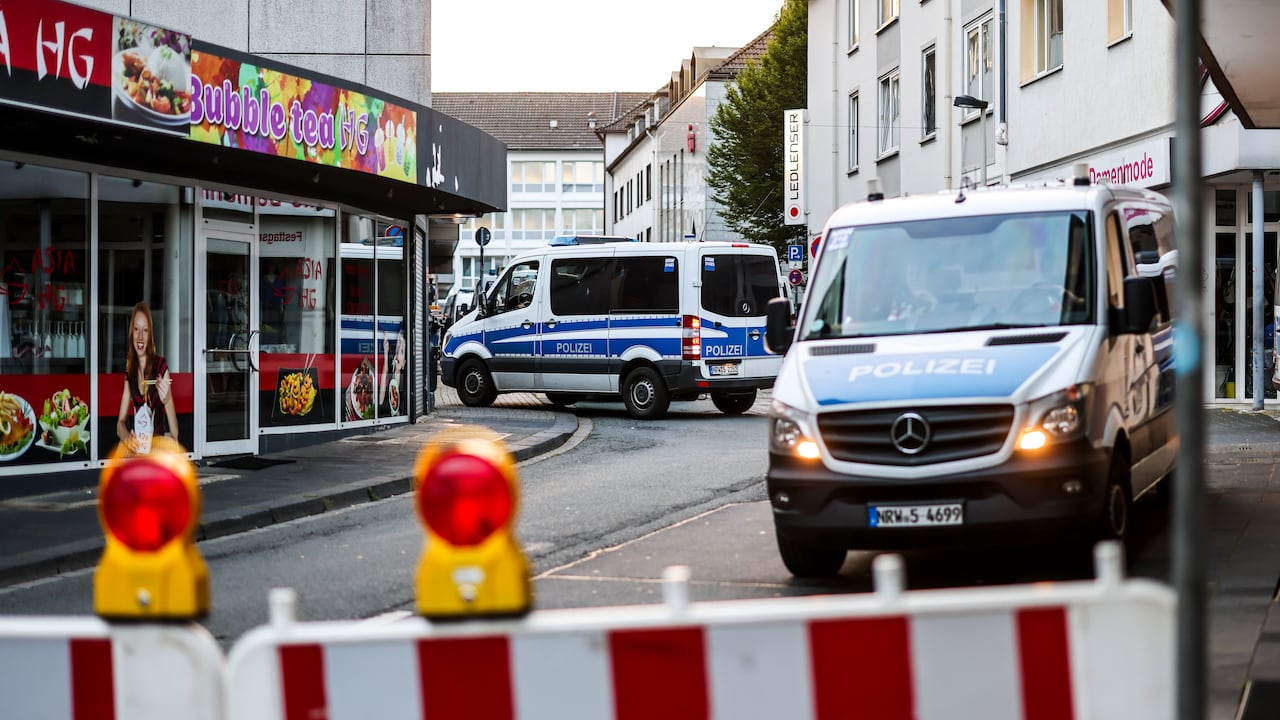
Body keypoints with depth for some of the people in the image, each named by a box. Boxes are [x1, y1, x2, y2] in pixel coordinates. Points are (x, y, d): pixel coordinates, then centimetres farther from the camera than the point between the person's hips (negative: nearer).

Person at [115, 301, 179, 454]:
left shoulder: (161, 366, -7)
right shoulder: (129, 370, 7)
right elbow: (120, 423, 5)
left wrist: (166, 401, -28)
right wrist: (127, 438, -17)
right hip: (137, 449, 3)